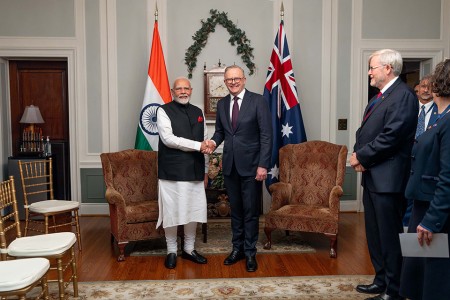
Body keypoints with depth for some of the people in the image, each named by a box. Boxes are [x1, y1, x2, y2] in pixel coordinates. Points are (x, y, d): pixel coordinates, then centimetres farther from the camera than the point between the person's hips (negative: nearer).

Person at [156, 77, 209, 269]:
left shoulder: (198, 112, 14)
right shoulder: (164, 111, -3)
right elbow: (168, 139, -16)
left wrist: (205, 170, 14)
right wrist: (197, 145, -17)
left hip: (195, 171, 5)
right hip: (172, 171, -5)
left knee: (194, 211, 11)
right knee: (171, 212, 2)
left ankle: (189, 249, 27)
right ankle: (172, 251, 19)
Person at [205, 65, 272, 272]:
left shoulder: (258, 101, -7)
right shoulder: (221, 104, 9)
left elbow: (266, 135, -10)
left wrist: (263, 165, -15)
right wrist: (214, 141, -6)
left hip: (251, 165, -4)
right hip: (230, 165, 5)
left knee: (251, 211, 4)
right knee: (235, 209, 14)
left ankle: (250, 252, 18)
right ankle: (237, 248, 28)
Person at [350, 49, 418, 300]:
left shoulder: (403, 95, -13)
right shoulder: (380, 97, 16)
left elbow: (390, 137, -22)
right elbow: (365, 132, 16)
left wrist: (361, 156, -12)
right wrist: (359, 154, -2)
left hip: (388, 178, -10)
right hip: (372, 176, 10)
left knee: (390, 235, 0)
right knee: (375, 233, 18)